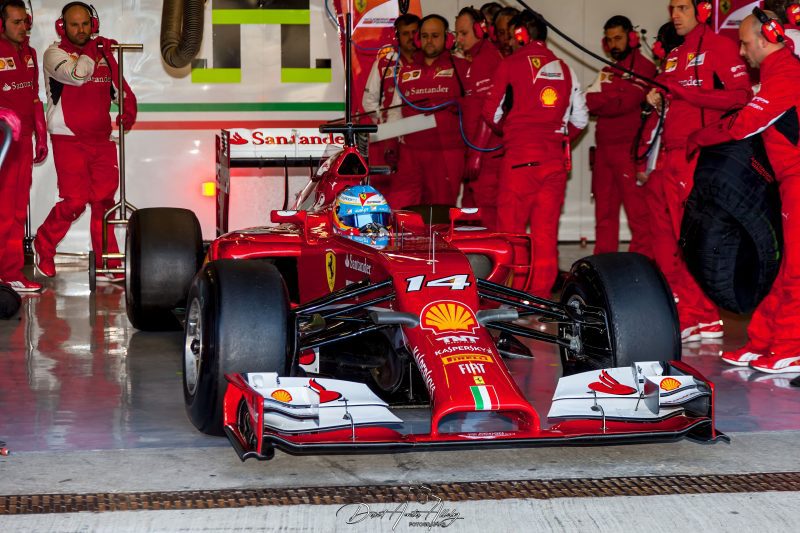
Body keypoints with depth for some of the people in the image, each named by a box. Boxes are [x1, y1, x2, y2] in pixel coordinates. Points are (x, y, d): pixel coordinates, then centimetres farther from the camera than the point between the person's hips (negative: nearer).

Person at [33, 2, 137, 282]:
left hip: (101, 139, 5)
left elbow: (121, 88, 19)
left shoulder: (103, 54, 11)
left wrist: (128, 112, 1)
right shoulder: (55, 53, -5)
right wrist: (92, 50, -10)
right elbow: (77, 75, -25)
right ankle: (43, 246, 14)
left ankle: (107, 262, 11)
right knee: (75, 201, -9)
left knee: (104, 200, 3)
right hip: (68, 140, -5)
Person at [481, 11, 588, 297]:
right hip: (556, 158, 4)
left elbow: (492, 113, 3)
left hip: (520, 156, -4)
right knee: (546, 229, 6)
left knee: (510, 228, 0)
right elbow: (580, 118, 13)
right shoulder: (563, 68, 12)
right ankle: (541, 293, 6)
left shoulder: (511, 64, -1)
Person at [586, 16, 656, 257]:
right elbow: (591, 99, 15)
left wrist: (595, 100, -6)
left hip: (629, 149, -8)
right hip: (604, 148, 8)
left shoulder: (643, 68, -3)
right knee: (604, 210, 9)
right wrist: (611, 100, -3)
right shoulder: (607, 72, 23)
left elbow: (626, 102, -14)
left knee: (637, 209, -10)